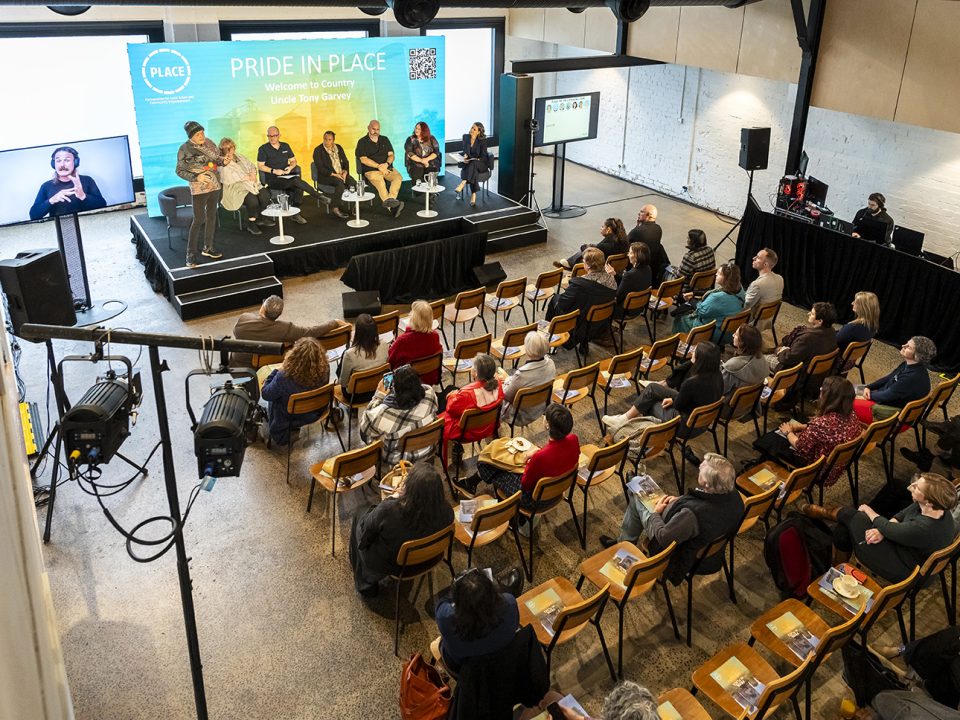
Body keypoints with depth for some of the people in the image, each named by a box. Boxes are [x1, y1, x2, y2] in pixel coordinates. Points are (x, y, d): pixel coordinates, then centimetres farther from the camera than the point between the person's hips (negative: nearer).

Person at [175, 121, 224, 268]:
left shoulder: (208, 142, 3)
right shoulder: (185, 149, -12)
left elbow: (217, 158, 16)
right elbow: (180, 171, -9)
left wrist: (223, 160, -7)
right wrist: (196, 177, -22)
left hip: (214, 186, 6)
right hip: (199, 189, -6)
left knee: (211, 217, 14)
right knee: (198, 220, -8)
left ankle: (208, 247, 28)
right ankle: (191, 254, -1)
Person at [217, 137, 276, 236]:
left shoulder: (239, 157, 19)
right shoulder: (222, 164, -5)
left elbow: (251, 166, 25)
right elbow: (227, 179, -18)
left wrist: (253, 174, -1)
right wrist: (247, 177, -17)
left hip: (250, 184, 7)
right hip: (235, 188, -7)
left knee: (265, 194, -21)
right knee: (252, 198, -33)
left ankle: (261, 217, 0)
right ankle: (251, 224, -16)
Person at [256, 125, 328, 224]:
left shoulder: (285, 146, 15)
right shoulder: (263, 149, 1)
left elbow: (293, 160, 20)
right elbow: (260, 166, -3)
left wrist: (291, 167, -3)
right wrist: (274, 171, -15)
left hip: (286, 177, 5)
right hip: (272, 180, -5)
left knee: (298, 188, -28)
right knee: (296, 181, -29)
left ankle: (295, 214, -16)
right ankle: (318, 195, -17)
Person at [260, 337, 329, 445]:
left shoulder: (284, 377, -38)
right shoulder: (324, 370, -27)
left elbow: (265, 394, -18)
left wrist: (276, 372, -10)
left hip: (288, 421, -4)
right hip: (314, 415, 4)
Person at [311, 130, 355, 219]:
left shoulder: (339, 147, 13)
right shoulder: (318, 150, -4)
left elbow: (345, 162, 14)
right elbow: (320, 168, -11)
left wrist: (345, 172, -7)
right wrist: (334, 174, -20)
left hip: (341, 174, 5)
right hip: (326, 176, -5)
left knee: (353, 183, -25)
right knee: (340, 183, -35)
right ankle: (334, 207, -23)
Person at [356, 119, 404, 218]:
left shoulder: (385, 139, 19)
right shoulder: (362, 142, 5)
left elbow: (391, 155, 12)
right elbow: (363, 159, -6)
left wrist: (387, 164, -12)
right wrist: (379, 166, -13)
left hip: (387, 168, 4)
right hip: (371, 170, -4)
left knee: (398, 177, -28)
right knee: (380, 183, -36)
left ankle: (390, 199, -46)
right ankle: (391, 207, -46)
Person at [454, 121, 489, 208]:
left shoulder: (482, 141, -8)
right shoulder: (466, 137, 4)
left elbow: (483, 157, -8)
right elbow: (465, 150, 10)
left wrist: (475, 160, -25)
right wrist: (465, 155, -12)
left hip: (480, 164, -2)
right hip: (469, 163, 2)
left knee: (473, 164, -40)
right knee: (473, 171, -35)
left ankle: (462, 184, -46)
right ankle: (473, 196, -42)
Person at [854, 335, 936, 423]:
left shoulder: (914, 377, -30)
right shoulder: (908, 365, -1)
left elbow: (888, 395, -24)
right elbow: (889, 378, 13)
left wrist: (871, 395, -7)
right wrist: (869, 387, 0)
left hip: (897, 413, -10)